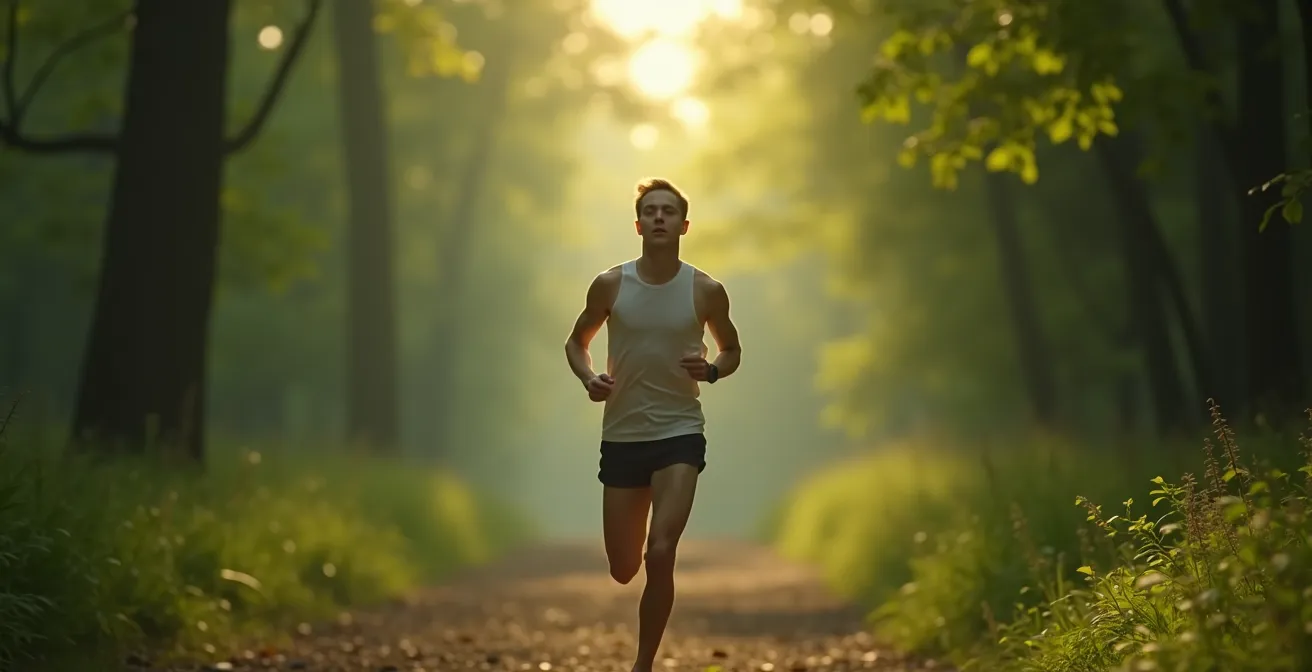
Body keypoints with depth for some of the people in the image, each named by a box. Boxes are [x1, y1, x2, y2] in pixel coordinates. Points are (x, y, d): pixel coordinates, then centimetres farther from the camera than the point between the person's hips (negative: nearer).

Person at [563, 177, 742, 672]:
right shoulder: (610, 286, -3)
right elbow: (576, 342, 11)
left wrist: (712, 370, -11)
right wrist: (588, 378, -10)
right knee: (623, 570, 9)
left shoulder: (706, 292, -4)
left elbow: (732, 349, 12)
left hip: (680, 433, -2)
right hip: (621, 437, 2)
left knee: (660, 555, -18)